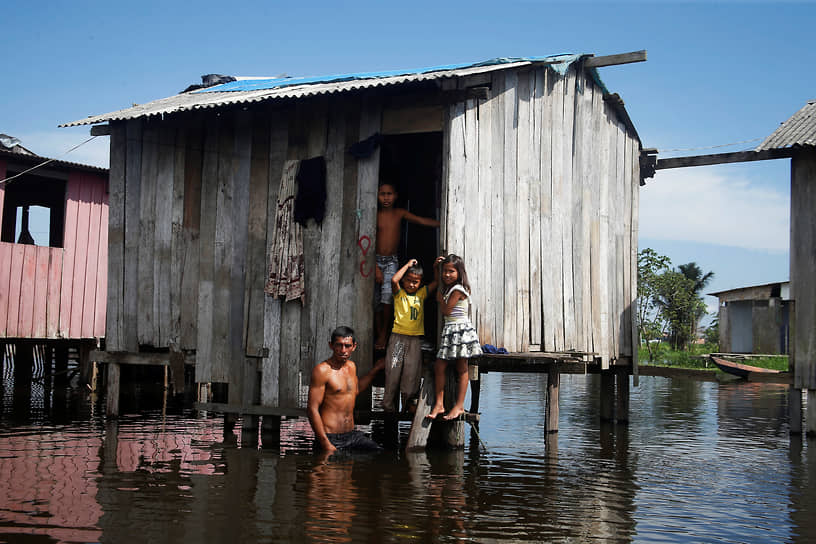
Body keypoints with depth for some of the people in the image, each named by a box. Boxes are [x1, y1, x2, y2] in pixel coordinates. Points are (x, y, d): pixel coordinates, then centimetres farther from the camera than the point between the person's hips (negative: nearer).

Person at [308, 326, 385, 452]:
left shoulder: (351, 366, 11)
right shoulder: (322, 370, -12)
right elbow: (312, 409, -15)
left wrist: (376, 368, 32)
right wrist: (326, 444, -19)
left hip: (352, 435, 6)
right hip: (331, 437, -6)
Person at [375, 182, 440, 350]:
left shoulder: (400, 213, 5)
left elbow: (422, 220, 1)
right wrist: (376, 268, -11)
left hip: (391, 261, 0)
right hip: (375, 261, 0)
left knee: (387, 296, -18)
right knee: (375, 302, 1)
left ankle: (383, 335, -7)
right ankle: (378, 336, 12)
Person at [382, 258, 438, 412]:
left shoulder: (421, 294, 13)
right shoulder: (399, 293, 5)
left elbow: (436, 282, 15)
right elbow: (394, 280, -14)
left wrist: (436, 267, 1)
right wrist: (408, 265, -6)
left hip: (415, 339, 2)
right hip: (398, 337, -2)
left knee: (411, 374, 0)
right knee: (393, 371, -3)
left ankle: (407, 405, 8)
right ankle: (388, 405, 4)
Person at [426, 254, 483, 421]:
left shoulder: (457, 290, -12)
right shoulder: (448, 288, 14)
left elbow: (447, 310, -12)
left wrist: (440, 298, 4)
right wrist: (436, 266, 23)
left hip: (460, 330, -9)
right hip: (449, 331, 9)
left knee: (461, 369, -2)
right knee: (439, 366, 1)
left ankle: (459, 406, 0)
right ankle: (439, 404, 2)